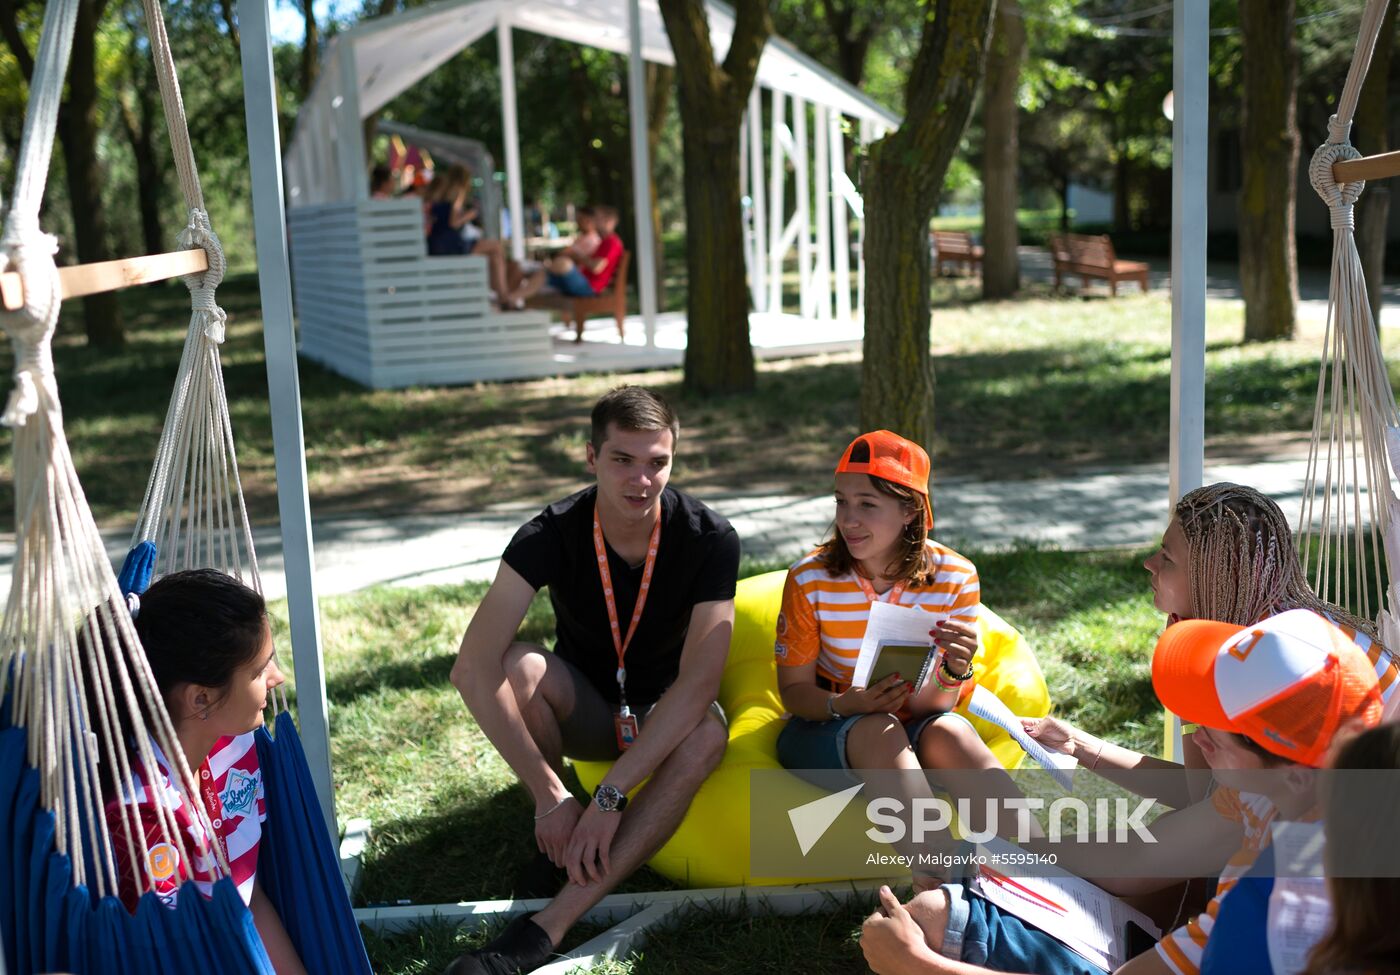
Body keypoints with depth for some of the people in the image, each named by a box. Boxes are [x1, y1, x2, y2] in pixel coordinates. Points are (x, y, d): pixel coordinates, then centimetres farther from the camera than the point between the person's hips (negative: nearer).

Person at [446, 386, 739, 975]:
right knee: (520, 665, -32)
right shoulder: (552, 535, -21)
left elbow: (699, 682, -31)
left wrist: (610, 795, -39)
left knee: (708, 733, -36)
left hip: (662, 719, 0)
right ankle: (557, 832, -10)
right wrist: (551, 795, -39)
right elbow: (473, 670, -32)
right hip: (583, 712, 1)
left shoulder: (709, 540, -22)